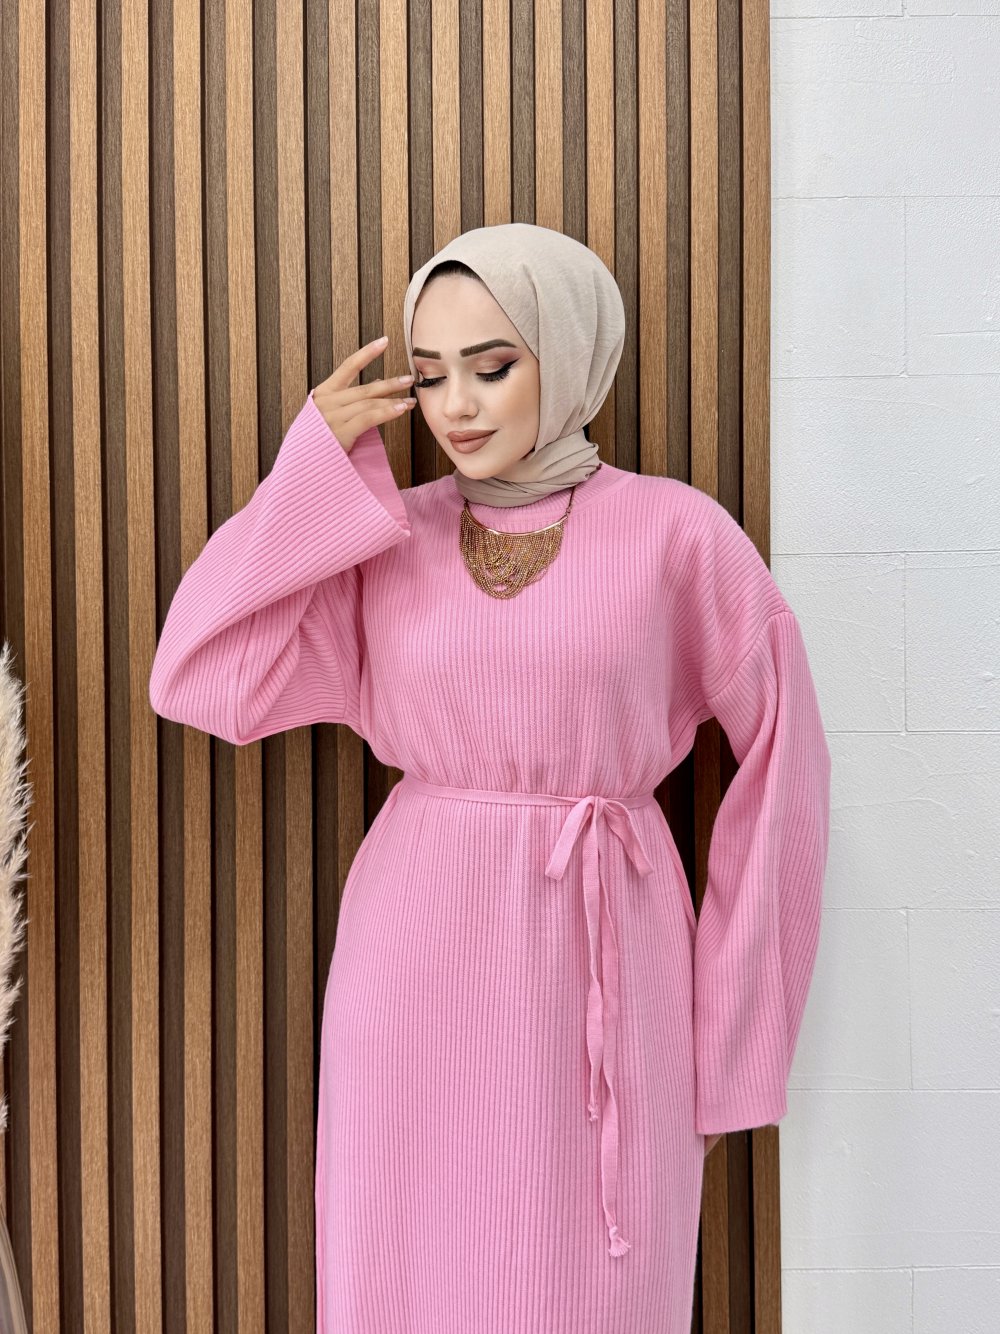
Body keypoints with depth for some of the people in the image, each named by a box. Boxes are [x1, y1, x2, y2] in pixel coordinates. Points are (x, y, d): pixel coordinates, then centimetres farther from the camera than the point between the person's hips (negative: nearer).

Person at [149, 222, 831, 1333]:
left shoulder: (676, 533, -3)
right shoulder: (381, 539, 4)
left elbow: (780, 758, 0)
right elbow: (197, 677, -7)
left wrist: (736, 1019, 0)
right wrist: (314, 466, -6)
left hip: (601, 975, -2)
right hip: (415, 968, 2)